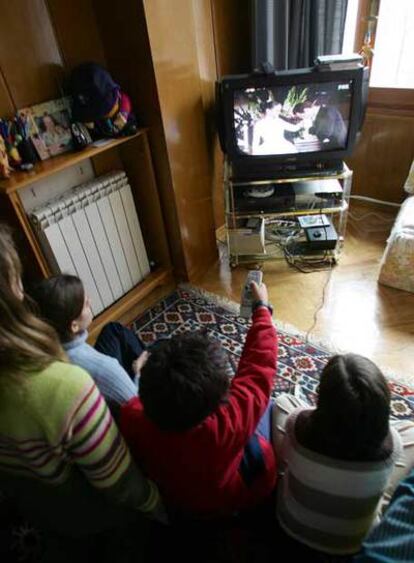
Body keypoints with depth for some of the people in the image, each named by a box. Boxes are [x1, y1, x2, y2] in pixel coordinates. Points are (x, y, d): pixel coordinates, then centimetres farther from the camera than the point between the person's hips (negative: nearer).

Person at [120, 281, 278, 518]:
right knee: (264, 400, 18)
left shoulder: (133, 419, -37)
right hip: (245, 496, -2)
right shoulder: (229, 423, -45)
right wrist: (262, 307, -17)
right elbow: (259, 363, -31)